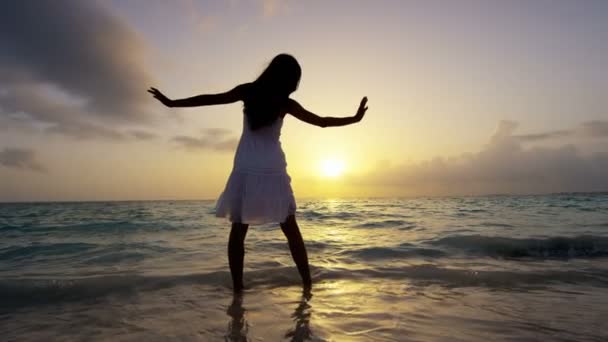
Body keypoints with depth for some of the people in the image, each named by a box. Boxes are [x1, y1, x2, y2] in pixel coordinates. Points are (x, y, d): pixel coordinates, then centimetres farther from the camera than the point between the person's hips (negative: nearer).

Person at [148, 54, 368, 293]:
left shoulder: (247, 91, 4)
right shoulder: (286, 103, 0)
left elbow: (210, 99, 3)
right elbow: (322, 122, 0)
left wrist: (171, 103, 12)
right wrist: (355, 118, 11)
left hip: (246, 168, 1)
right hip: (272, 169, -1)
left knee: (238, 230, 6)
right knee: (291, 229, 8)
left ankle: (237, 287, 6)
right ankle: (307, 283, 11)